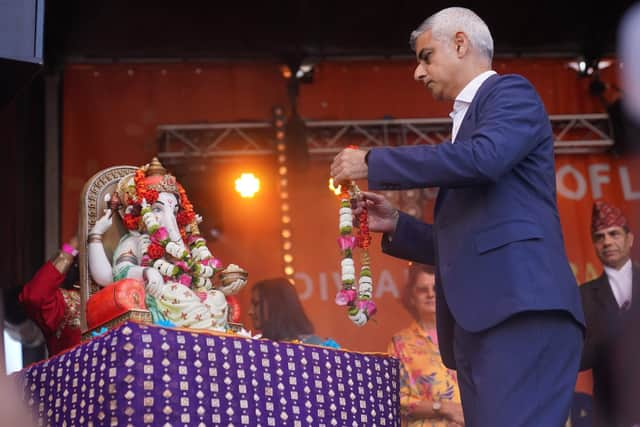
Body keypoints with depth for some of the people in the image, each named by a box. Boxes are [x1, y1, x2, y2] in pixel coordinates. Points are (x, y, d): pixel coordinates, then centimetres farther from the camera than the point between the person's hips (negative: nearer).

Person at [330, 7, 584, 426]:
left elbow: (482, 157, -18)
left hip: (522, 306, -9)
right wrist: (396, 225, 18)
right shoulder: (469, 118, 30)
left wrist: (373, 162, -9)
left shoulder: (511, 92, 5)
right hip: (479, 319, 9)